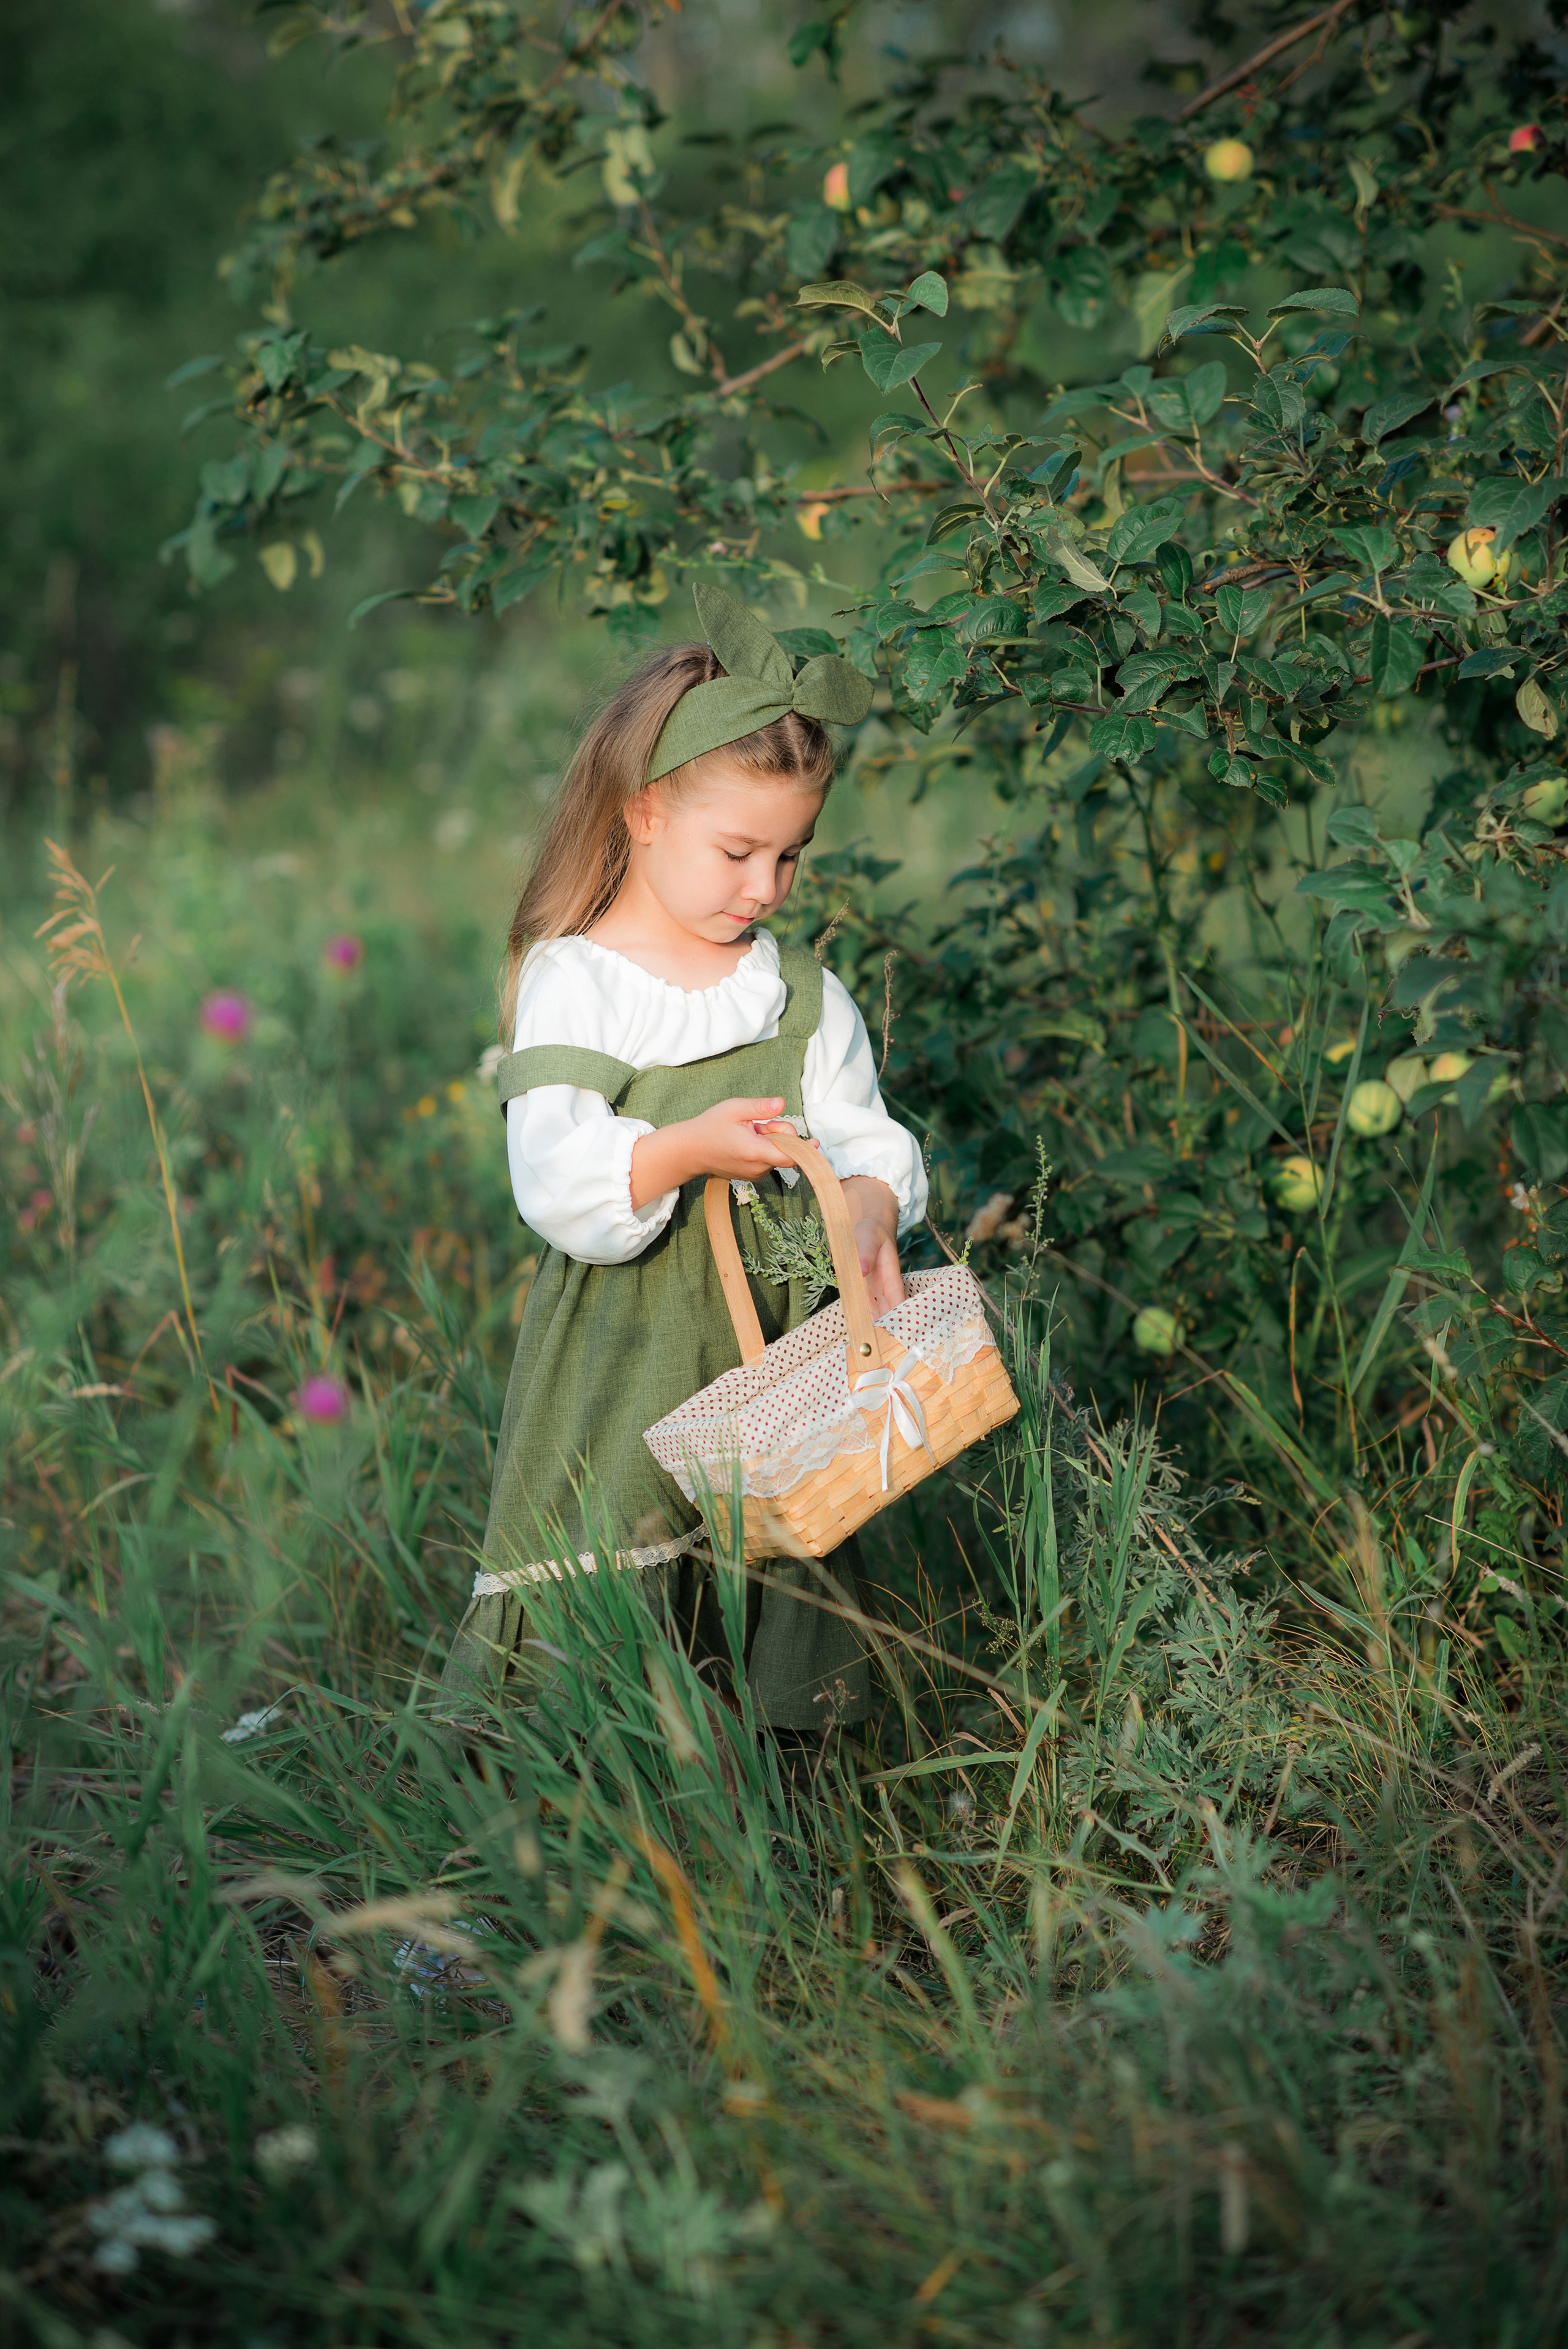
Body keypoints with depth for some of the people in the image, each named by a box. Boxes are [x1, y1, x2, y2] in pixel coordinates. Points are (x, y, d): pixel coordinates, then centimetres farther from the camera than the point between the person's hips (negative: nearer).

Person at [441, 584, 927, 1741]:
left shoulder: (802, 992, 9)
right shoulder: (571, 984, -3)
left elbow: (869, 1140, 9)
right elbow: (557, 1185, -12)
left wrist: (871, 1208, -14)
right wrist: (685, 1150, -27)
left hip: (778, 1342, 3)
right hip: (622, 1350, -3)